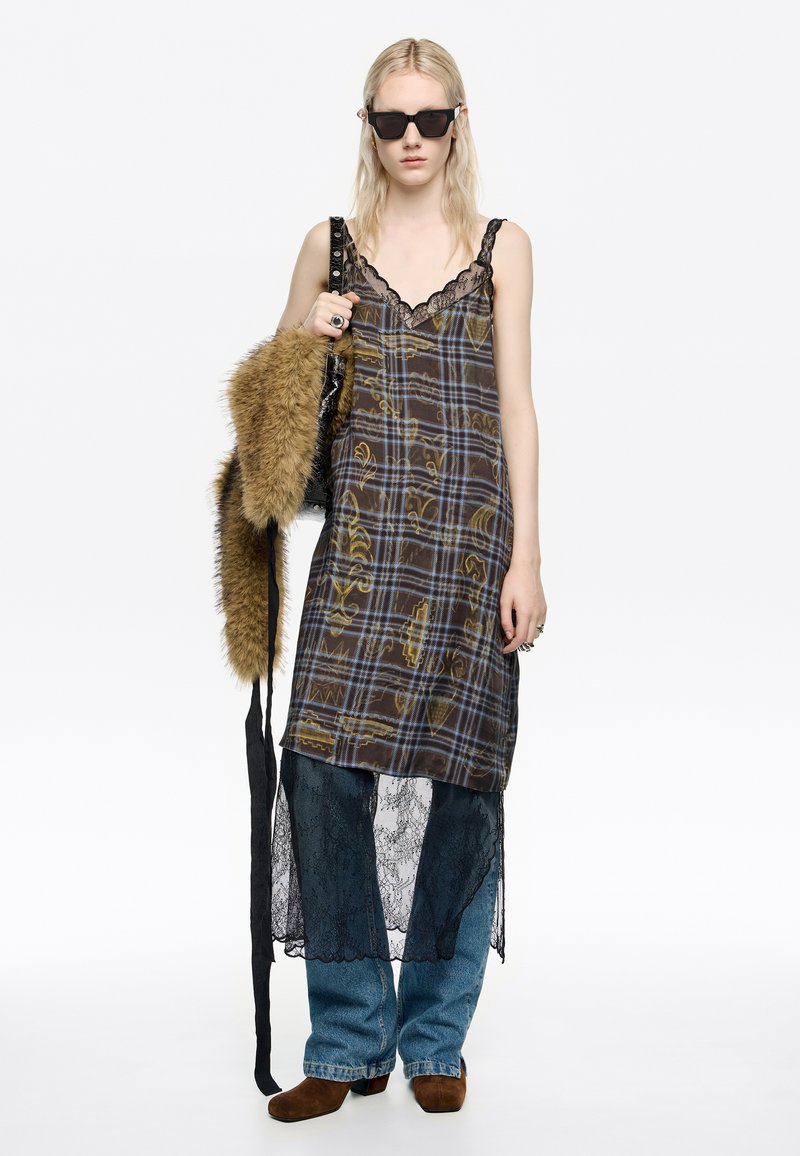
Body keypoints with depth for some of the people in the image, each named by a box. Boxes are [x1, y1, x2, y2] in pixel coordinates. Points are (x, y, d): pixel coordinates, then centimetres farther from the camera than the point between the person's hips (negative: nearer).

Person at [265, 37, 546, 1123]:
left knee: (462, 775, 0)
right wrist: (309, 341, -4)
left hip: (472, 536, 0)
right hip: (362, 534, 1)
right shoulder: (330, 246, 11)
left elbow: (515, 407, 5)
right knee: (322, 762, -9)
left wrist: (526, 557, -2)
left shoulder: (502, 247, 9)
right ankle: (349, 1043, 4)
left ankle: (435, 1038, 15)